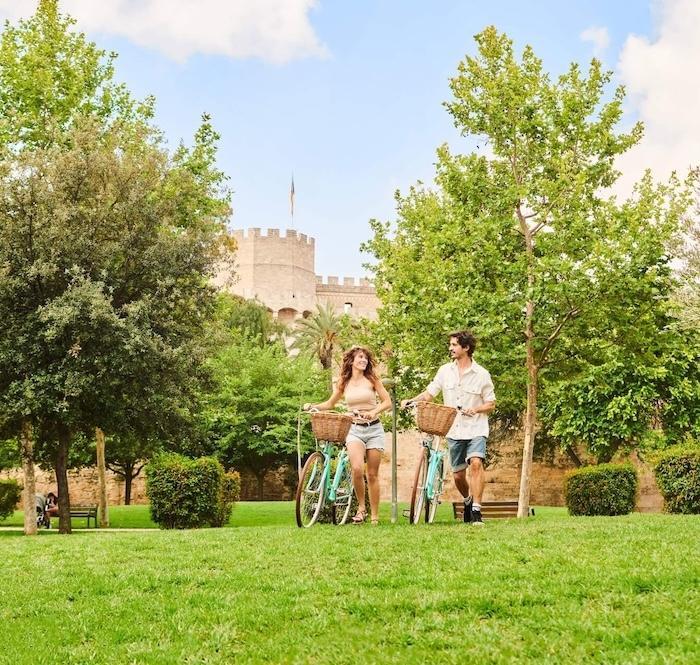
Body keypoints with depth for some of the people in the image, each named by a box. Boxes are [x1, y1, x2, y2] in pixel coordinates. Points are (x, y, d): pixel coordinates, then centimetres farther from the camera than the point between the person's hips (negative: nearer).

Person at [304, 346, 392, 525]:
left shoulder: (372, 379, 2)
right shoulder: (344, 383, 8)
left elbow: (387, 402, 0)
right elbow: (330, 404, 20)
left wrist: (373, 412, -17)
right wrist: (313, 406, 3)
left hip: (374, 429, -1)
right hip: (354, 429, 1)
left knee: (372, 474, 1)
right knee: (357, 468, -24)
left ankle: (375, 516, 11)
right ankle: (361, 507, -4)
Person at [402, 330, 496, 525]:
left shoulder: (481, 374, -5)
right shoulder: (445, 371, 4)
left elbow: (491, 404, 0)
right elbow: (429, 393, 7)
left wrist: (475, 409, -19)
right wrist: (411, 401, -11)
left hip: (476, 429, -4)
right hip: (454, 430, 4)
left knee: (475, 463, -27)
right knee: (458, 475, 10)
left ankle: (476, 511, -24)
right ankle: (468, 500, 40)